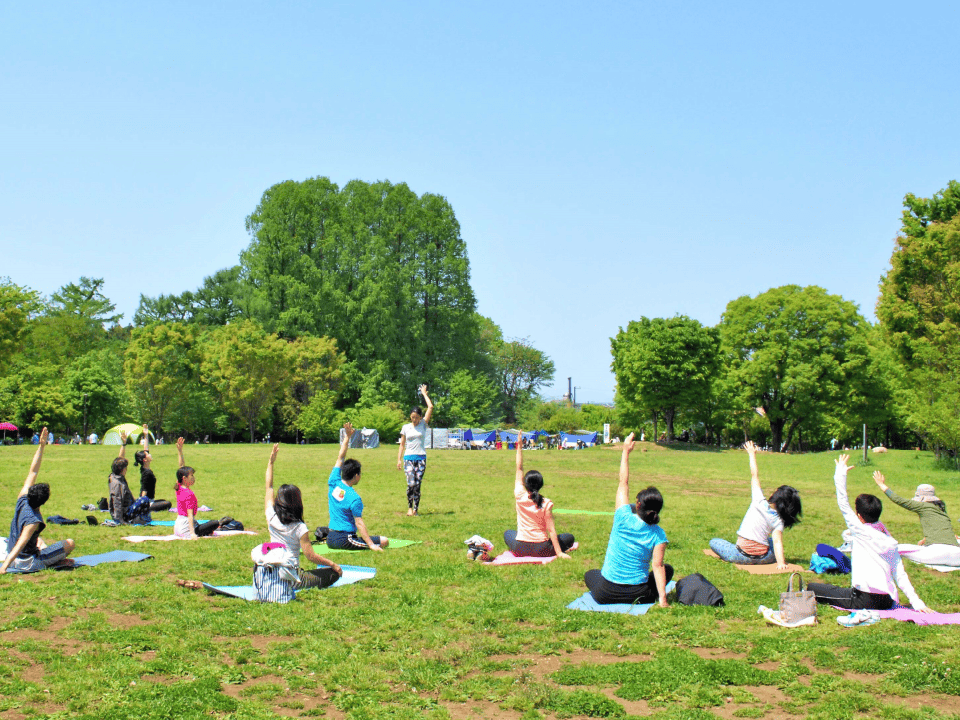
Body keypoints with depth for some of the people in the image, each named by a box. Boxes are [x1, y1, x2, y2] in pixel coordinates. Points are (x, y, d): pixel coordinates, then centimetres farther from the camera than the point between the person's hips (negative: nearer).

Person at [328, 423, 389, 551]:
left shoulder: (334, 483, 1)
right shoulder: (354, 498, -18)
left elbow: (340, 459, 11)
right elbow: (359, 523, -20)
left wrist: (347, 437, 14)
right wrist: (371, 545, -20)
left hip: (330, 539, 8)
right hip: (344, 540, -8)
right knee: (384, 541, -10)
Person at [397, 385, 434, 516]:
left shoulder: (423, 424, 5)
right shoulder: (405, 427, 6)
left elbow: (430, 407, -2)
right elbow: (402, 444, 10)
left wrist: (424, 393, 5)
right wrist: (399, 459, 4)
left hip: (421, 458, 0)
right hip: (409, 457, 0)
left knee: (418, 484, 0)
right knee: (411, 484, -10)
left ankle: (416, 508, 7)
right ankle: (409, 507, 4)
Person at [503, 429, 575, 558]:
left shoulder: (520, 496, -9)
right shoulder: (546, 504, -13)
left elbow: (519, 469, -1)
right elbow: (551, 530, -14)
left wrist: (519, 446, 2)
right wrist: (559, 552, -9)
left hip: (520, 549, 2)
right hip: (541, 551, -2)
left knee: (507, 533, 35)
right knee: (569, 538, 19)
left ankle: (517, 551, 17)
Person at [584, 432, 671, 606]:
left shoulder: (624, 518, -11)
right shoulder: (658, 534, -11)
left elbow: (623, 483, -1)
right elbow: (657, 566, -18)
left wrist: (626, 452, 5)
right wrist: (662, 598, -18)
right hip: (639, 595, 0)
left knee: (590, 574, 34)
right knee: (667, 569, 25)